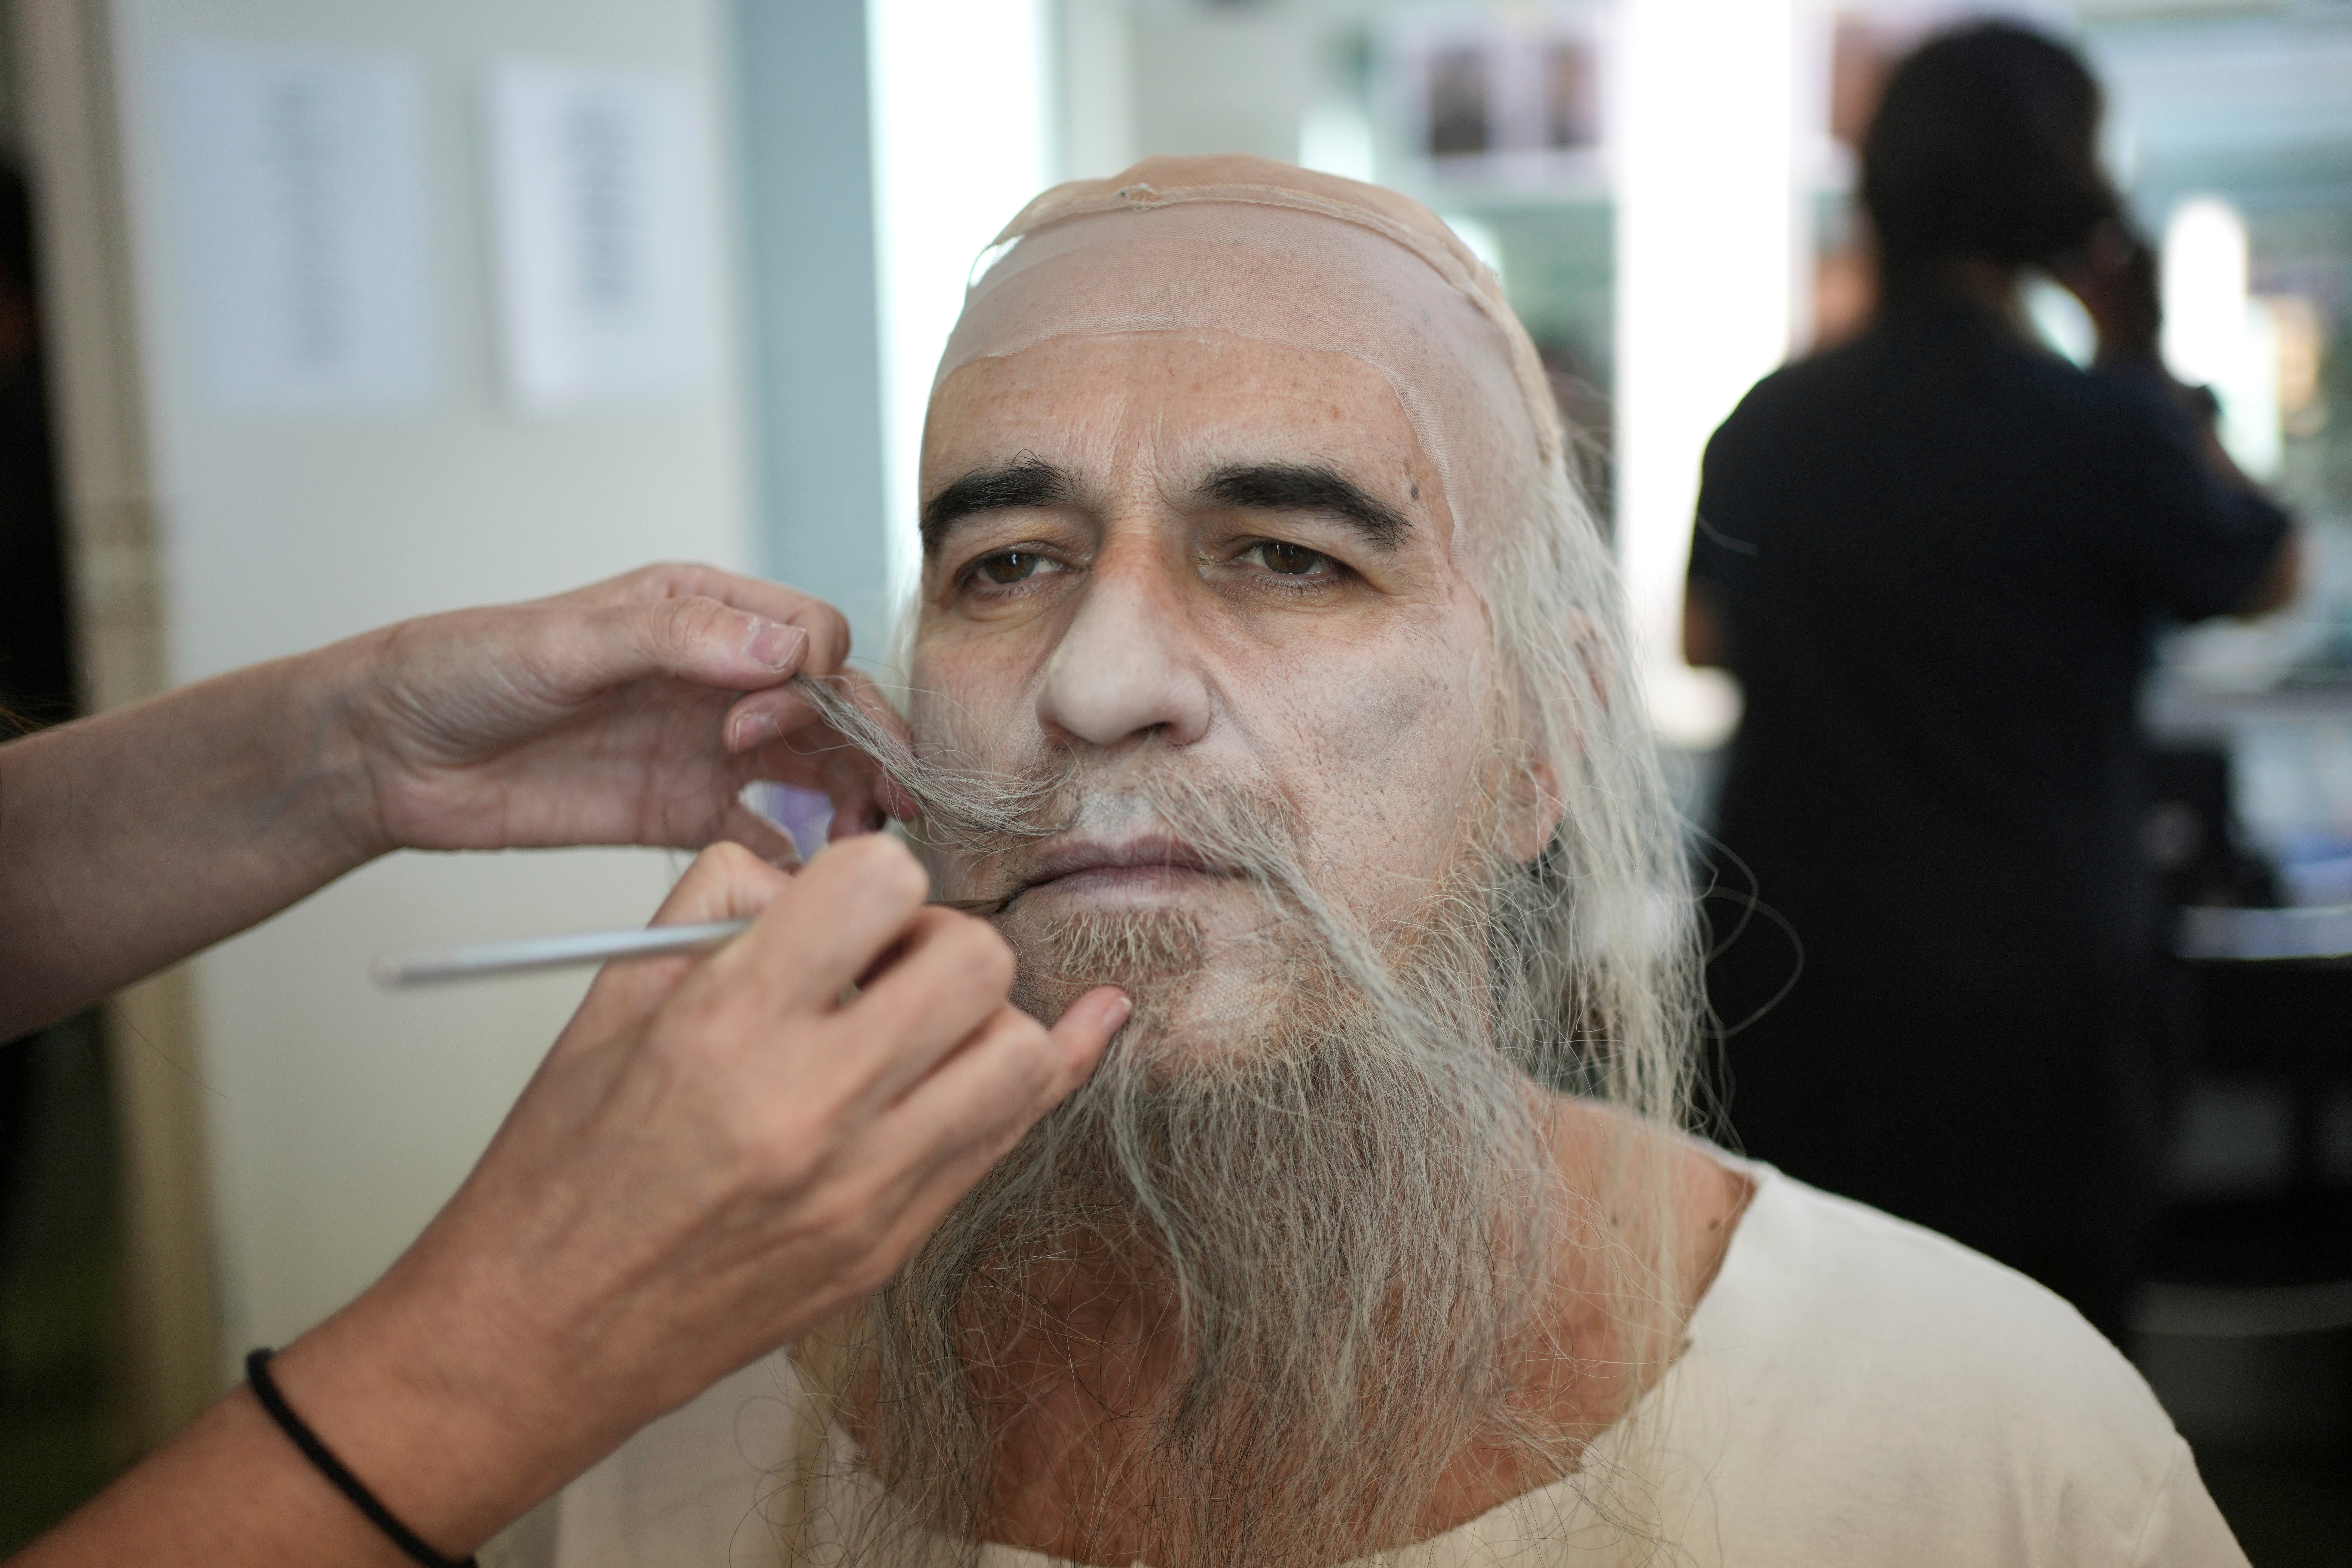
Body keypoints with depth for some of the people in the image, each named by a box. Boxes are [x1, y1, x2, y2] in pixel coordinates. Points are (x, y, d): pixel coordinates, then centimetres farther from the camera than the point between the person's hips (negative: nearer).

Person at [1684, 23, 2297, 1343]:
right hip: (2034, 988, -4)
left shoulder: (1772, 424, 0)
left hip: (1797, 980, 4)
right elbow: (2268, 574, 5)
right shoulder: (2104, 430, -14)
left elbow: (1704, 639, 13)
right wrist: (2148, 363, 7)